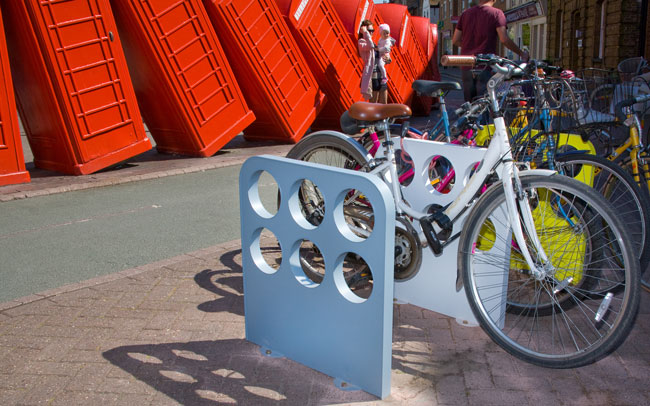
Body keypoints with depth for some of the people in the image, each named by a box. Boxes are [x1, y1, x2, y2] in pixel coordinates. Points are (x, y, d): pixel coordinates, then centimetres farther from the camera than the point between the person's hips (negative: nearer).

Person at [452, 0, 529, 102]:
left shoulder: (465, 13, 11)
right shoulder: (496, 13, -4)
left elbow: (455, 40, 11)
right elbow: (504, 39, -13)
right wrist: (521, 53, -2)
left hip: (466, 67, 5)